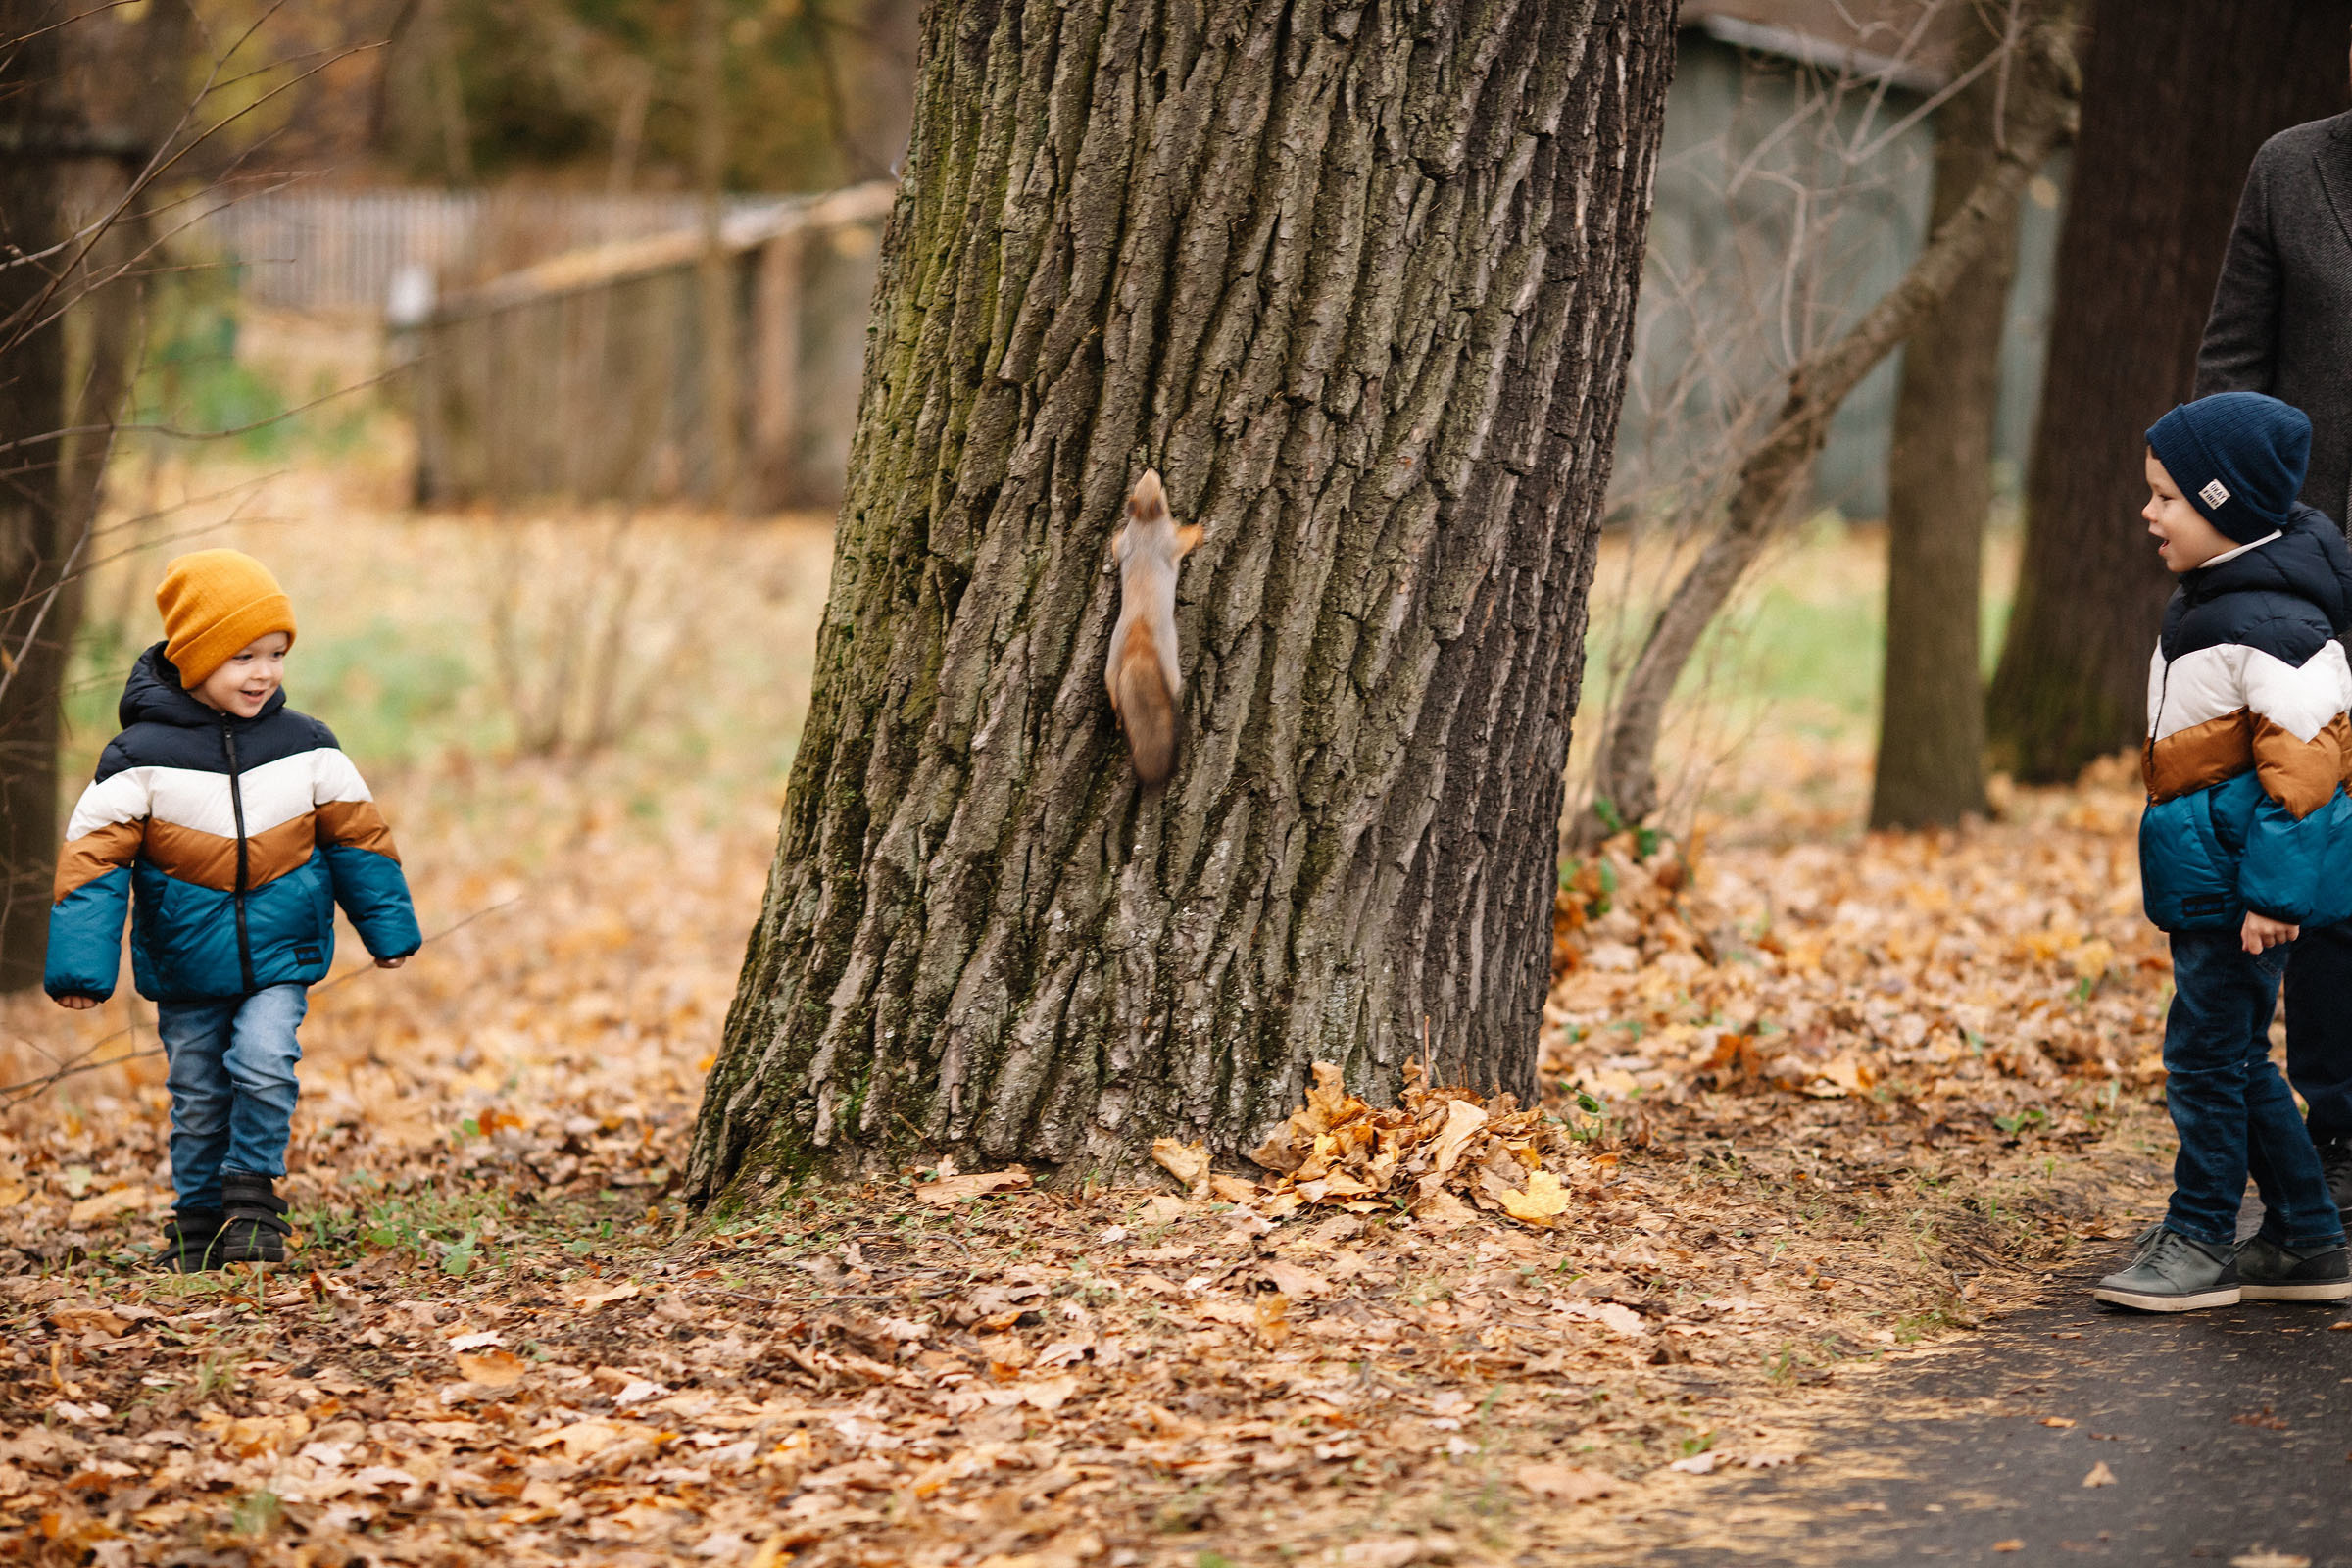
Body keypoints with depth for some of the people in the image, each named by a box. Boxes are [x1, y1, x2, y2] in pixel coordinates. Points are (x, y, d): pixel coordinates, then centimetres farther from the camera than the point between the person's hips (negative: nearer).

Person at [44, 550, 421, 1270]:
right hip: (186, 968, -1)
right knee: (198, 1097, 8)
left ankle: (253, 1196, 0)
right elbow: (93, 856, -11)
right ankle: (198, 1223, 24)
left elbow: (355, 833, 8)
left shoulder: (305, 747, -3)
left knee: (263, 1065, -17)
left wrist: (388, 927, 13)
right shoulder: (142, 755, -12)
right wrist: (81, 964, -16)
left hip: (280, 956, 1)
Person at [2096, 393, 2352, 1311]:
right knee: (2235, 1059, 14)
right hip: (2207, 880, 10)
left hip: (2239, 884, -10)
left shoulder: (2270, 623, -20)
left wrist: (2274, 891, -23)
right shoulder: (2208, 601, 13)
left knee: (2205, 1049, -3)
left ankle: (2201, 1242, 7)